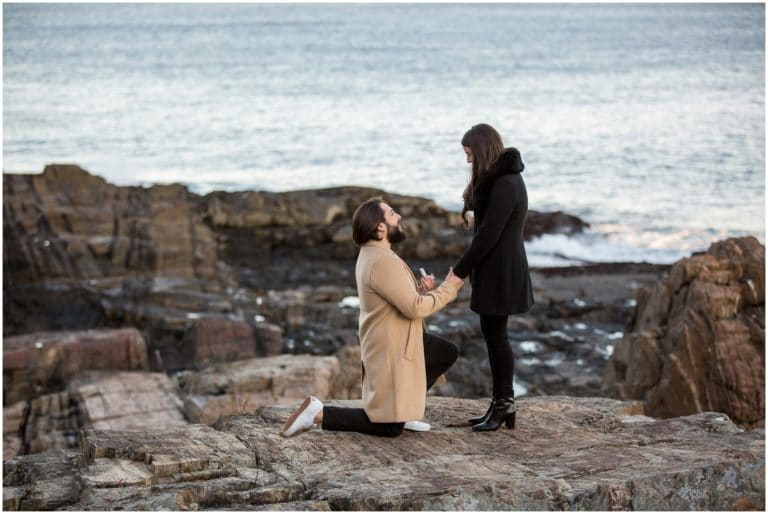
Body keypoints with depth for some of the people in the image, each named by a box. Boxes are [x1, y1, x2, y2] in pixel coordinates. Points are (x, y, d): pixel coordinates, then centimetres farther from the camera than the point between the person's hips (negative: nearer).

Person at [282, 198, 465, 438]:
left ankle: (401, 408, 18)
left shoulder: (372, 254, 7)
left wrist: (423, 290, -4)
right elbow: (415, 308, -25)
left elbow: (404, 299, 14)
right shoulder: (383, 262, -26)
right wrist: (448, 289, -13)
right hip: (390, 351, -10)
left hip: (398, 340, 10)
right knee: (391, 428, -3)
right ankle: (319, 413, -4)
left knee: (448, 352, 21)